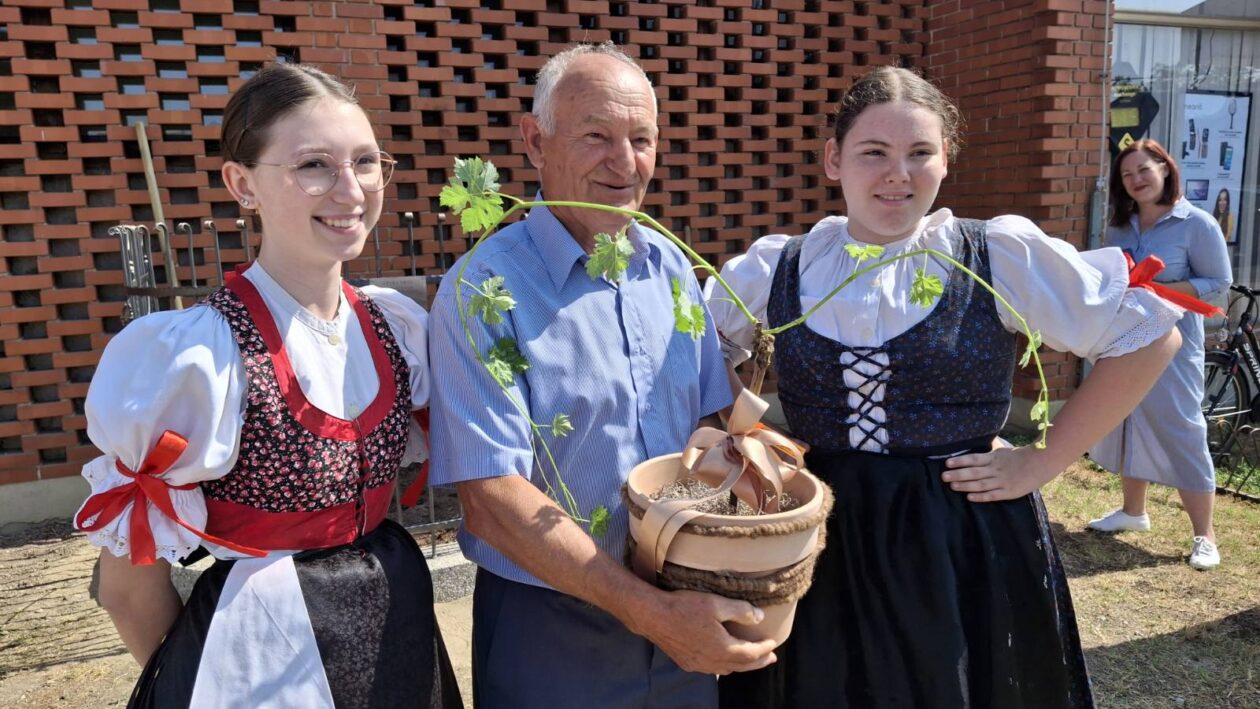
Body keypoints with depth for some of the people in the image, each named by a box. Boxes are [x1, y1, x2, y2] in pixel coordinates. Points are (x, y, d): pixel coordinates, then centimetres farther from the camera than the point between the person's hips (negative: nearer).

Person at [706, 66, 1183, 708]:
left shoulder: (1003, 256, -7)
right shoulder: (777, 268, -1)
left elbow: (1148, 336, -2)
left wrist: (1045, 462, -5)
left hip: (966, 545, -1)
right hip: (819, 542, 2)